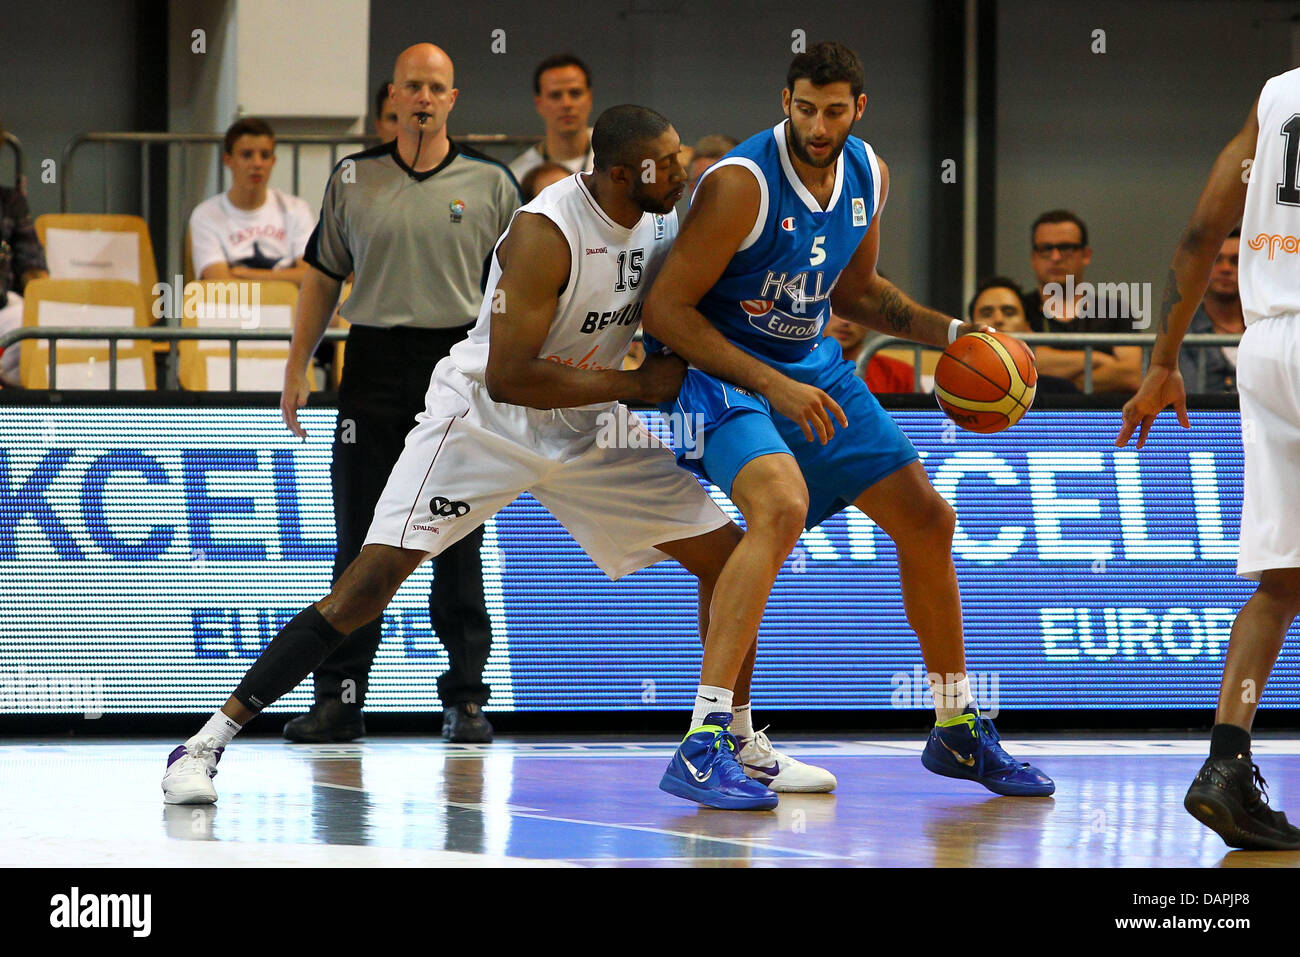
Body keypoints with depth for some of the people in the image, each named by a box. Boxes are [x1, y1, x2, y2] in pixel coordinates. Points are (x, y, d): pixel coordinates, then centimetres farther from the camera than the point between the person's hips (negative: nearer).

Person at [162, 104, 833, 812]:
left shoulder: (657, 222, -3)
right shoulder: (546, 234, -27)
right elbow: (508, 378, -30)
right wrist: (639, 385, -24)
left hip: (589, 424, 7)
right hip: (486, 417, -7)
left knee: (725, 553, 0)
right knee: (373, 579, -18)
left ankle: (730, 746, 13)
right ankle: (207, 744, -13)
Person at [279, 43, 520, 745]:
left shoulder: (488, 182, 5)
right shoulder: (353, 179, 8)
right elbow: (323, 274, 12)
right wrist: (297, 365, 6)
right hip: (374, 364, 1)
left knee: (458, 543, 1)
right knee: (358, 542, 0)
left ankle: (465, 699, 6)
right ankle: (340, 699, 4)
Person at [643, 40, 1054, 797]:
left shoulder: (868, 176, 0)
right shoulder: (742, 185, -24)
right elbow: (665, 310, -24)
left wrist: (948, 332, 6)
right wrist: (773, 387, -29)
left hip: (813, 367, 8)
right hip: (724, 369, -8)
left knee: (928, 519, 8)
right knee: (782, 507, -34)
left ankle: (959, 733, 25)